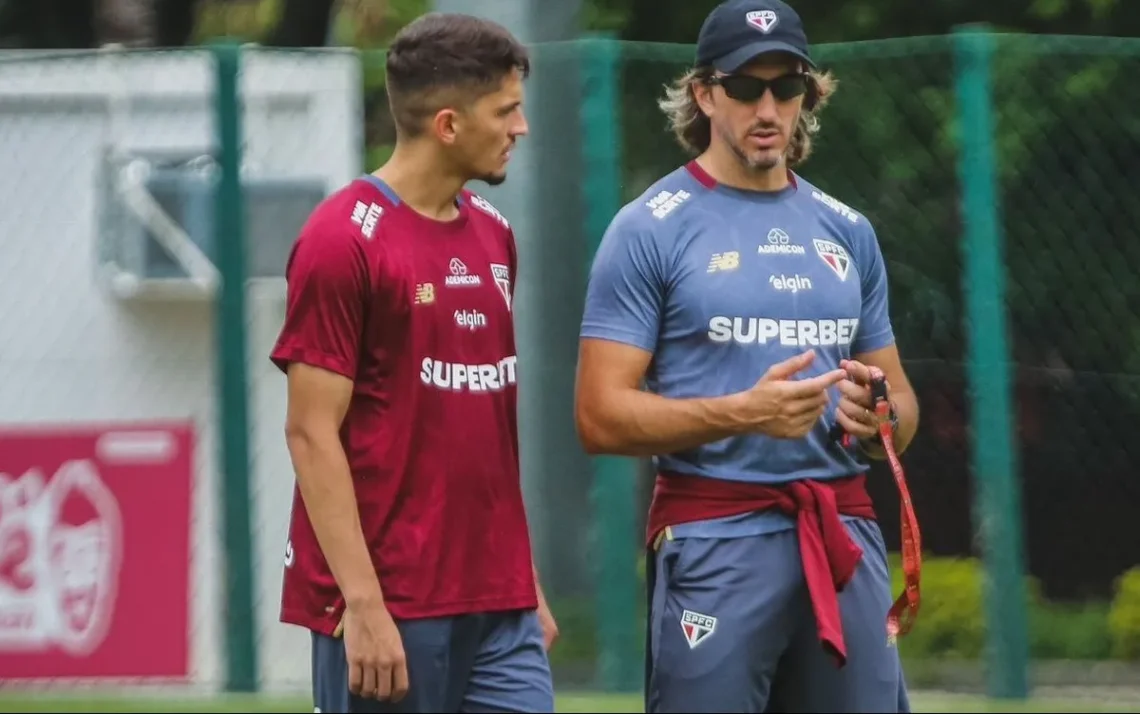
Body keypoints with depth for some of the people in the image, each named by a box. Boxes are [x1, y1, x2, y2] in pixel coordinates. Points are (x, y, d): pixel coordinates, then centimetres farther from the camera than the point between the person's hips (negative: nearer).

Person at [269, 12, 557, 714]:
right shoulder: (344, 240, -10)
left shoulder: (494, 234, 13)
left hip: (499, 607, 7)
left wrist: (527, 583, 17)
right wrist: (363, 604, -17)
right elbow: (312, 433, -12)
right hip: (390, 610, -7)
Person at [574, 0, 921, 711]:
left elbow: (902, 406, 21)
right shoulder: (651, 229, -1)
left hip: (849, 544, 5)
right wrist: (744, 413, -20)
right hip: (716, 540, -5)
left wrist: (877, 418, -4)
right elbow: (601, 417, -7)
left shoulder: (849, 231, 15)